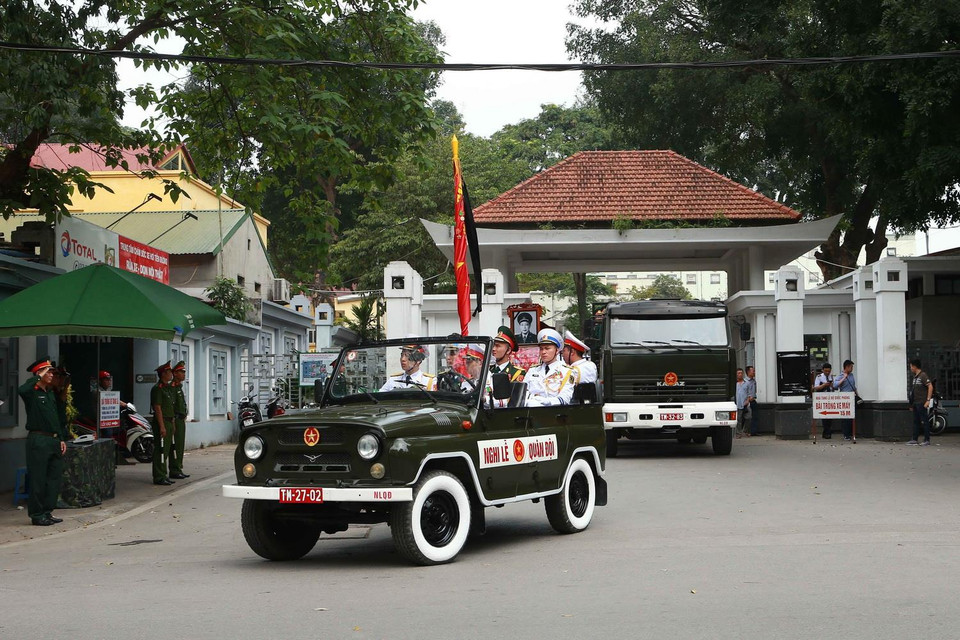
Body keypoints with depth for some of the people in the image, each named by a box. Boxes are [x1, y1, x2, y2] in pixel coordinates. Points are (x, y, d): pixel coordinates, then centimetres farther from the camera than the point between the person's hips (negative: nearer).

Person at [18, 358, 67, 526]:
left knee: (55, 477, 10)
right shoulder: (32, 393, -8)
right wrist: (39, 377, -22)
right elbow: (21, 390, -34)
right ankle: (37, 515, 3)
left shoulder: (50, 393, 17)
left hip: (54, 440, 8)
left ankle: (47, 512, 18)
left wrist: (62, 439, 16)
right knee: (38, 479, -3)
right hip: (38, 440, -8)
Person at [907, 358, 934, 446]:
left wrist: (928, 400, -20)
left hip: (922, 403, -9)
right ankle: (915, 439, 14)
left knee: (924, 421, -5)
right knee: (916, 421, 11)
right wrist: (912, 403, 19)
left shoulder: (923, 375, -11)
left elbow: (930, 387, -17)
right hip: (915, 403, 9)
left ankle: (927, 440, -2)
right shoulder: (915, 377, 16)